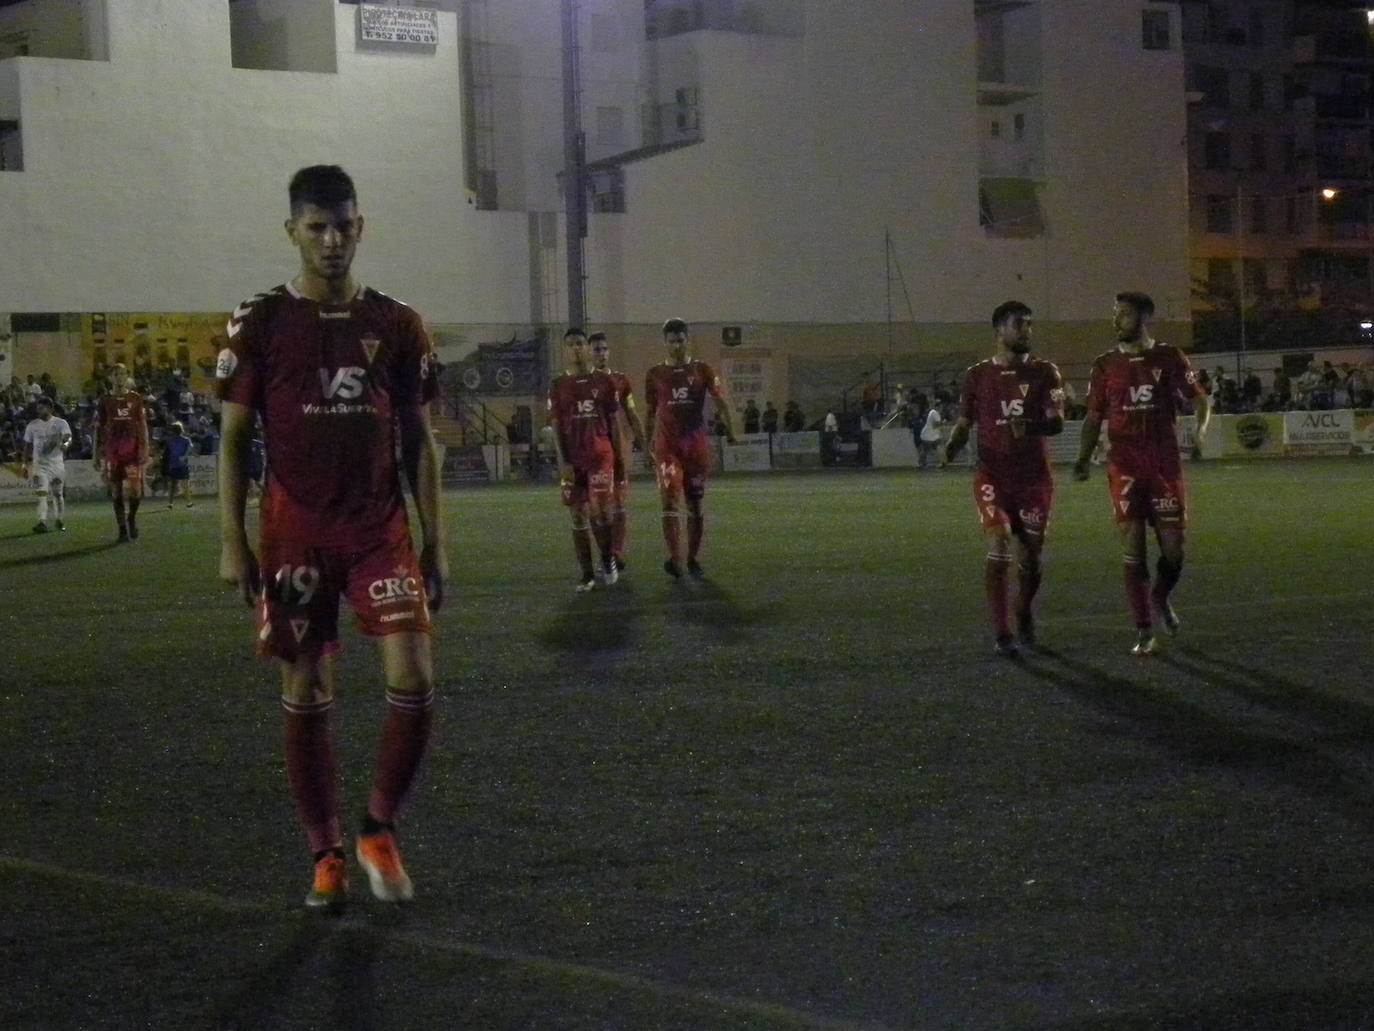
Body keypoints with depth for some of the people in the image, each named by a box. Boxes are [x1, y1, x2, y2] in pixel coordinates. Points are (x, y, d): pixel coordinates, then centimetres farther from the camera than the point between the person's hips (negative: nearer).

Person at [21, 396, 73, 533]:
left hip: (56, 463, 0)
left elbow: (68, 437, -16)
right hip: (39, 464, 0)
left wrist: (65, 443, -40)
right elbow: (27, 446, 12)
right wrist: (26, 465, 9)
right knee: (41, 493, -15)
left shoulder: (60, 423, -1)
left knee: (57, 494, 10)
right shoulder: (32, 426, 6)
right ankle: (42, 522, -22)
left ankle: (58, 520, 27)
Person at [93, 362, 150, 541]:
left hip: (133, 448, -1)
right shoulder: (106, 401, 7)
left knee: (135, 489, -8)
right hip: (112, 451, 1)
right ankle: (122, 530, 5)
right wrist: (96, 454, 5)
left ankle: (132, 518, 20)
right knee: (116, 491, -1)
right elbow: (99, 428, 9)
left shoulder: (136, 398, 6)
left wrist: (145, 449, -2)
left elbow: (143, 426, 6)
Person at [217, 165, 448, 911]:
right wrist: (233, 541, -6)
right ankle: (326, 854, 16)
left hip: (380, 527, 1)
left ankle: (380, 831, 11)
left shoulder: (396, 324, 6)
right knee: (306, 694, 3)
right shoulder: (260, 322, 0)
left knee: (413, 680, -10)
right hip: (295, 533, -1)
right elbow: (234, 436, 1)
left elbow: (418, 438, 9)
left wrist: (434, 540, 5)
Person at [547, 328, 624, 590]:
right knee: (578, 516, 2)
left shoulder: (604, 381, 5)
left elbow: (614, 421, 7)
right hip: (572, 459, 1)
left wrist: (619, 457, 4)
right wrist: (562, 461, -7)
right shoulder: (558, 386, 5)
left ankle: (608, 560, 11)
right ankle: (587, 574, 8)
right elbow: (556, 426, 2)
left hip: (600, 455, -1)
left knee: (600, 511, -12)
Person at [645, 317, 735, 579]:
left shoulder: (702, 370, 5)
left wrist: (729, 428, -16)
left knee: (695, 503, 7)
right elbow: (651, 413, 14)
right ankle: (674, 559, -21)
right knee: (669, 498, -16)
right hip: (666, 445, -1)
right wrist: (649, 445, 13)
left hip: (696, 444, 1)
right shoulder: (655, 374, 7)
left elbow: (720, 400, -3)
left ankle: (693, 559, 17)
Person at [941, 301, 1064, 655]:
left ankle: (1024, 613, 35)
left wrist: (1030, 427, -29)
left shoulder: (1044, 373, 2)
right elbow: (963, 424, 11)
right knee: (999, 546, -16)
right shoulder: (977, 376, 4)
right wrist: (950, 450, -11)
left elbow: (1057, 422, -8)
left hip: (1034, 477, 1)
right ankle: (1001, 633, -8)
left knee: (1030, 556, 5)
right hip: (993, 476, -1)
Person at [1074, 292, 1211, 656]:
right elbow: (1094, 416, 10)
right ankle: (1144, 633, 2)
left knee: (1173, 548, 0)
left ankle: (1160, 598, 33)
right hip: (1125, 465, 0)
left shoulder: (1169, 358, 3)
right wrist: (1083, 458, -2)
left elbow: (1200, 398, 8)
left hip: (1164, 462, 0)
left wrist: (1201, 427, -11)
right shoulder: (1106, 364, 6)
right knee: (1133, 547, -5)